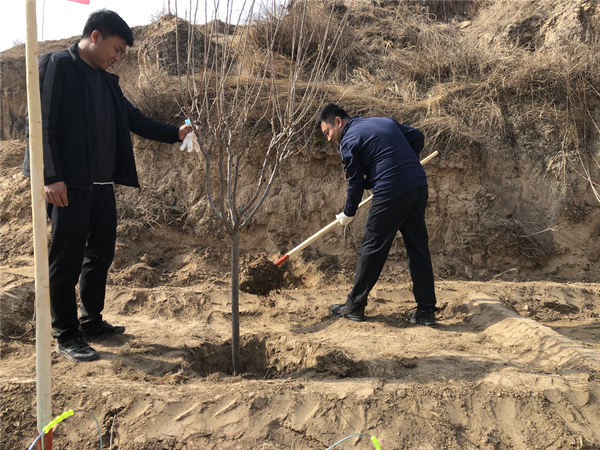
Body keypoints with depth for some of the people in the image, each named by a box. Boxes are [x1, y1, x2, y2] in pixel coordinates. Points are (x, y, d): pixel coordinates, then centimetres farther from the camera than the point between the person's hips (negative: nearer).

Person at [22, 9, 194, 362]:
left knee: (101, 254, 15)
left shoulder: (106, 81, 17)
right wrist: (51, 177, -20)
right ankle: (66, 336, 11)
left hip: (102, 184, 9)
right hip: (69, 185, -8)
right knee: (67, 259, -1)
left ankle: (91, 322, 30)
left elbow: (134, 119, 23)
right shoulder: (57, 65, -7)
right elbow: (42, 123, -14)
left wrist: (175, 133, 12)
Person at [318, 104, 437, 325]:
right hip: (419, 187, 7)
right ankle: (426, 311, 14)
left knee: (372, 248, 4)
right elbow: (418, 137, 19)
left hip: (391, 194, -7)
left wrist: (348, 213, 13)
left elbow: (356, 182, 0)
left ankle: (355, 306, 15)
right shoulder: (385, 121, 20)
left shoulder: (349, 141, 0)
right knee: (418, 248, 10)